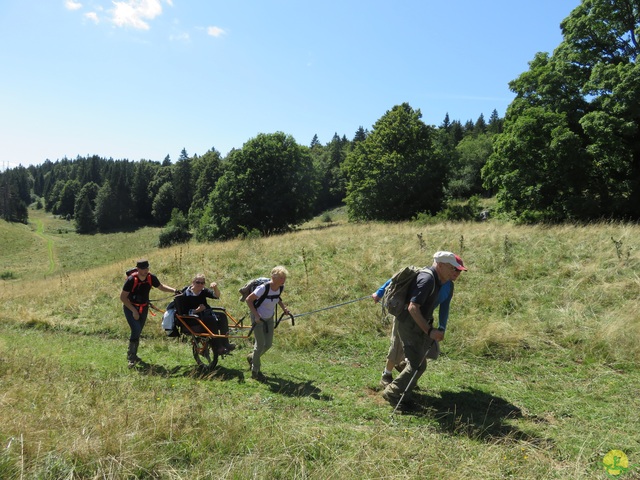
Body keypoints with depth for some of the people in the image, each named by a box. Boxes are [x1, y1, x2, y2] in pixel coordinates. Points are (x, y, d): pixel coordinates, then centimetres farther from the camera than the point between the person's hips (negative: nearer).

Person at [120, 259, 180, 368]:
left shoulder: (151, 278, -14)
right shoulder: (131, 280, -25)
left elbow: (161, 286, 4)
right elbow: (123, 297, -19)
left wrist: (174, 290, -11)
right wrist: (134, 311, -22)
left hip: (143, 308, 5)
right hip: (130, 307, -4)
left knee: (138, 332, 12)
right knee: (136, 330, -18)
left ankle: (133, 355, 30)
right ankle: (131, 357, -6)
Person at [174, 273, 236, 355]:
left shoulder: (203, 291, 6)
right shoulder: (186, 294, -9)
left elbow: (216, 296, -9)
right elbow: (184, 312, -15)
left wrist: (215, 287, -28)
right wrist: (197, 310, -28)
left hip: (206, 315, 6)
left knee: (222, 316, -16)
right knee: (211, 320, -31)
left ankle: (225, 344, -16)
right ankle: (218, 348, -28)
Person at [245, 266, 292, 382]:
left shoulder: (281, 287, -10)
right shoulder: (263, 288, -30)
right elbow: (248, 300, -21)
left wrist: (283, 308, 1)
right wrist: (256, 315, -27)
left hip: (269, 318, 7)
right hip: (258, 318, -7)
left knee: (268, 344, 11)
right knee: (260, 345, -2)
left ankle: (252, 357, 40)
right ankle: (255, 372, 18)